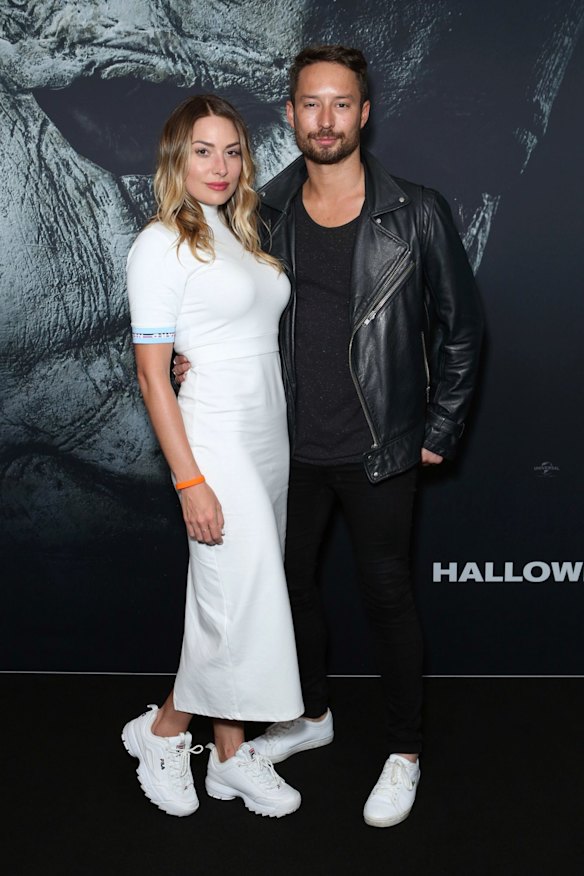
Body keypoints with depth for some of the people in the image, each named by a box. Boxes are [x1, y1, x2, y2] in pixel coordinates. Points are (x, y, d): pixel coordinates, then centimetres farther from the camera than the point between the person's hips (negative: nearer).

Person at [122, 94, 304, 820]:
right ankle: (163, 730, 20)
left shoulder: (240, 236, 14)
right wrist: (190, 482, -18)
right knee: (241, 603, -4)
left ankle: (230, 755, 25)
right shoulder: (162, 245, -9)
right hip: (215, 438, -7)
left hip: (268, 434, 8)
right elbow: (152, 372, -13)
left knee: (241, 602, 12)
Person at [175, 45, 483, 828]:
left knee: (387, 596, 7)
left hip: (378, 453, -4)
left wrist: (439, 431, -3)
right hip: (291, 446, 4)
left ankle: (404, 753, 28)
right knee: (291, 581, 17)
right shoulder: (266, 215, 1)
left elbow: (460, 325, -2)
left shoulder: (416, 215, -9)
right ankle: (312, 715, 42)